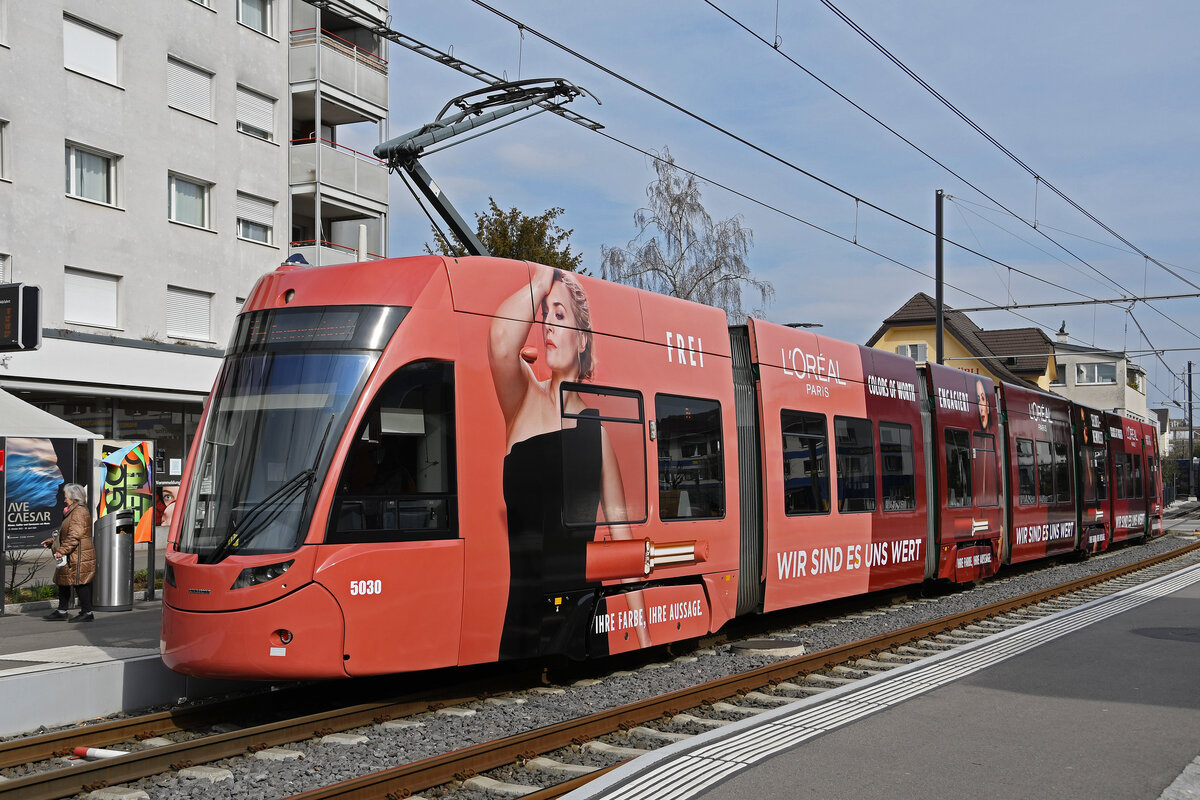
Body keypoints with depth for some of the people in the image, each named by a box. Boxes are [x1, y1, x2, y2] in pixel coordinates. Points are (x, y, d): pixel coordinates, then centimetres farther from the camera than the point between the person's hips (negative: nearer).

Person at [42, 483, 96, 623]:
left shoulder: (79, 512, -17)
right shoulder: (73, 511, 18)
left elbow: (74, 536, -24)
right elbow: (66, 533, 28)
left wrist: (61, 550, -24)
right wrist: (51, 541, 26)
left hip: (79, 557, -11)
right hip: (72, 557, 11)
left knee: (80, 583, -6)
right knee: (63, 581, 15)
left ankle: (87, 612, 0)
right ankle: (61, 611, 24)